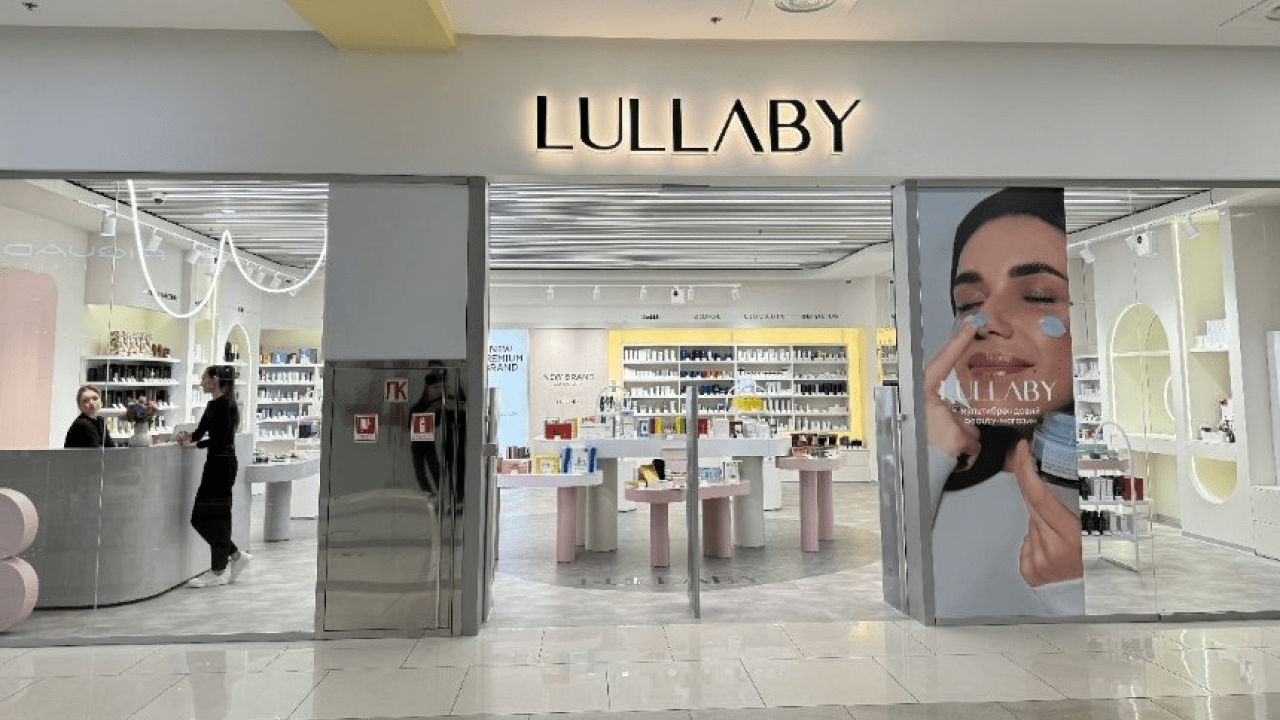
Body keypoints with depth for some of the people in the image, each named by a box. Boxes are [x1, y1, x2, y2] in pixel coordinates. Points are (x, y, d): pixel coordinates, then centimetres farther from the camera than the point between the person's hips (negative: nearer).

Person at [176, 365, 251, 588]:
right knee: (200, 517, 12)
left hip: (223, 463, -10)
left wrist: (195, 444, -13)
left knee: (216, 515, -2)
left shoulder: (225, 404, -14)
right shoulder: (213, 405, 15)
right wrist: (188, 437, -3)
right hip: (215, 463, 10)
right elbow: (200, 432, 17)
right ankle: (236, 556, 22)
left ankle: (218, 572, 9)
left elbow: (221, 439, -19)